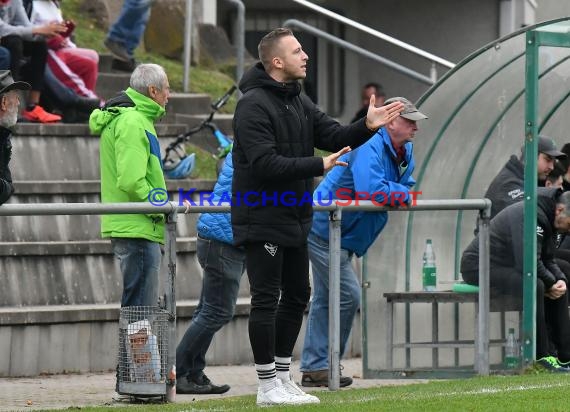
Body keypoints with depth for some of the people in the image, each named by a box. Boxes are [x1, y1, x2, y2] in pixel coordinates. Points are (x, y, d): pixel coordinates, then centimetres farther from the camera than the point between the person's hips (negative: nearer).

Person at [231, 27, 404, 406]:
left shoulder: (298, 101, 12)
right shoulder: (253, 105, -17)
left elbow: (333, 136, 6)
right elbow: (265, 163, -25)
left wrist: (366, 126, -13)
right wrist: (319, 166, -25)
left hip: (294, 217, 9)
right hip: (262, 221, -9)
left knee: (297, 295, 14)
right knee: (266, 300, -4)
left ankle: (283, 375, 24)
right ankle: (268, 386, 1)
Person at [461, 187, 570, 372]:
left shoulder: (549, 219, 8)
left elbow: (547, 260, 15)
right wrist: (551, 282, -15)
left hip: (506, 267, 11)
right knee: (533, 286, -33)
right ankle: (541, 355, -25)